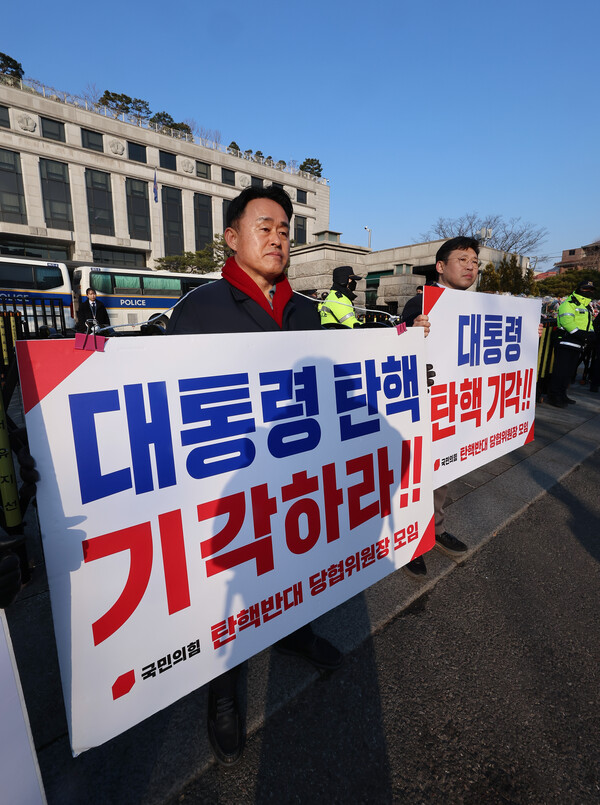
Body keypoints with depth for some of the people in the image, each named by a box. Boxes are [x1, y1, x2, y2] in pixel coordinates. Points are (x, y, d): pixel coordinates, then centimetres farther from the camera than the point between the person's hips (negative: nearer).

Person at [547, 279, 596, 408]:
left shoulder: (587, 307, 23)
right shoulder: (569, 303, -8)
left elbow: (589, 323, 27)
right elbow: (567, 322, -19)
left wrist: (591, 334, 5)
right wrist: (583, 335, -24)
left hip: (578, 345, 10)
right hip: (566, 343, -10)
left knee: (570, 371, 13)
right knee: (561, 370, -9)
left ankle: (562, 395, 21)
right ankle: (554, 396, -4)